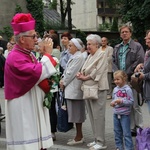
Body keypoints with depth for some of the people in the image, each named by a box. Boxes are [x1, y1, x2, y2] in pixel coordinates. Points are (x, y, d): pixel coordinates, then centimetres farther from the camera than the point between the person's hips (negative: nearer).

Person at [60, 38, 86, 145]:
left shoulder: (78, 57, -16)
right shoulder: (74, 57, 15)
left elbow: (71, 73, -17)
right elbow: (67, 71, 15)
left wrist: (64, 83, -7)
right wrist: (63, 80, 0)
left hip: (75, 89, -10)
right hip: (72, 88, 10)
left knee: (76, 113, -3)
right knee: (76, 113, 13)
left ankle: (79, 137, 5)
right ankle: (79, 136, 20)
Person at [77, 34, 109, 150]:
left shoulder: (102, 54, -6)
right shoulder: (90, 56, 18)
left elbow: (97, 72, -15)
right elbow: (85, 70, 17)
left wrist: (85, 77, -8)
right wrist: (81, 74, -4)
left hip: (98, 89, -8)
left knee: (98, 115, -6)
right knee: (92, 115, 10)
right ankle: (97, 139, 19)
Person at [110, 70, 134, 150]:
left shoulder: (127, 89, -12)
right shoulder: (115, 89, 8)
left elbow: (131, 101, -13)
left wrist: (122, 101, -22)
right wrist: (113, 103, -2)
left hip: (125, 114, -7)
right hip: (116, 114, 7)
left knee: (126, 133, -3)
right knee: (117, 132, 14)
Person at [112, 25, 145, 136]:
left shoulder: (137, 46, 1)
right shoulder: (117, 48, 18)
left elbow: (139, 61, -8)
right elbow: (113, 61, 13)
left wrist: (127, 73, -11)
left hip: (132, 79, -5)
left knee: (135, 105, -5)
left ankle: (139, 128, 3)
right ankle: (131, 128, 14)